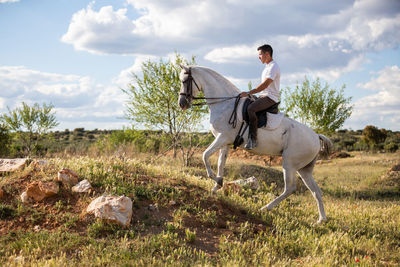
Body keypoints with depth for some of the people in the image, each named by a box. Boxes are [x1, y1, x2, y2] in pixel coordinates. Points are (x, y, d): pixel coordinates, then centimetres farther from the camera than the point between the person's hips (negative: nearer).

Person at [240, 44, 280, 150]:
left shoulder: (273, 67, -12)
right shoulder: (267, 67, 21)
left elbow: (265, 85, -21)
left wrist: (249, 93, -22)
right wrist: (249, 94, 19)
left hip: (270, 98, -11)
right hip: (264, 96, 11)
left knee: (251, 108, -32)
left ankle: (253, 139, -33)